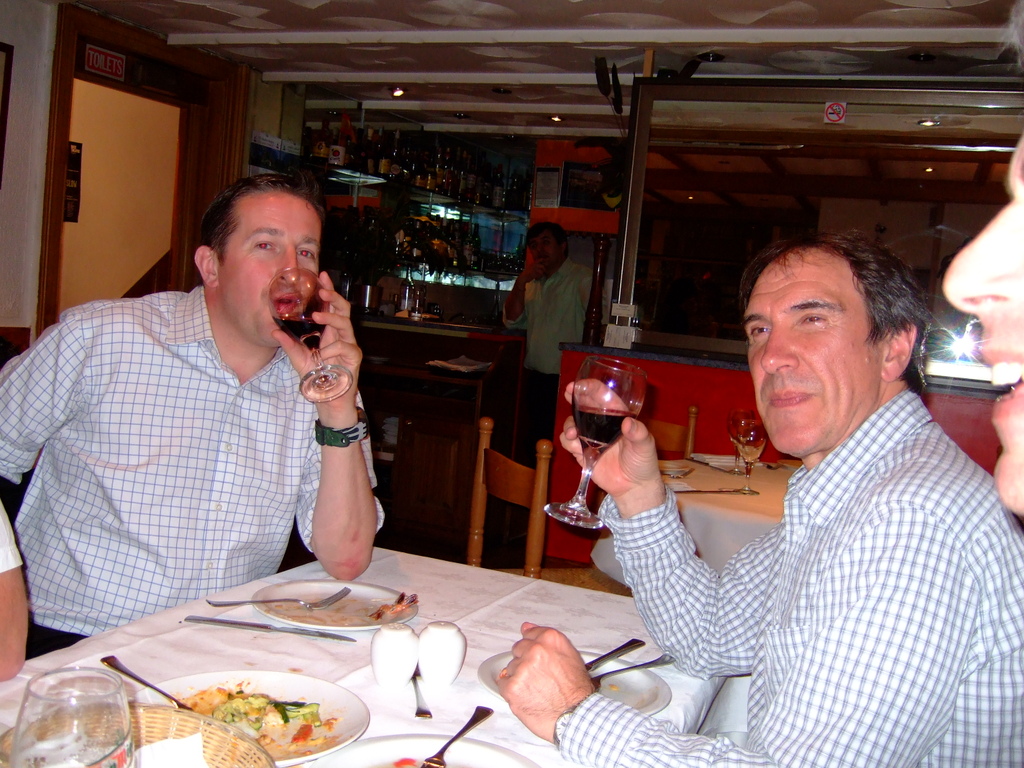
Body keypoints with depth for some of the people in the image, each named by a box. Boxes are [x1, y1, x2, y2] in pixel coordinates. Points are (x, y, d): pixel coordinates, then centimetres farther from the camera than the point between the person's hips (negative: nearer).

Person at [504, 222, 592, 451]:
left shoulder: (583, 278, -6)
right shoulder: (533, 282, 17)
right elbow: (512, 321, 9)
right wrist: (521, 282, -3)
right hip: (536, 379, 7)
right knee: (536, 445, 13)